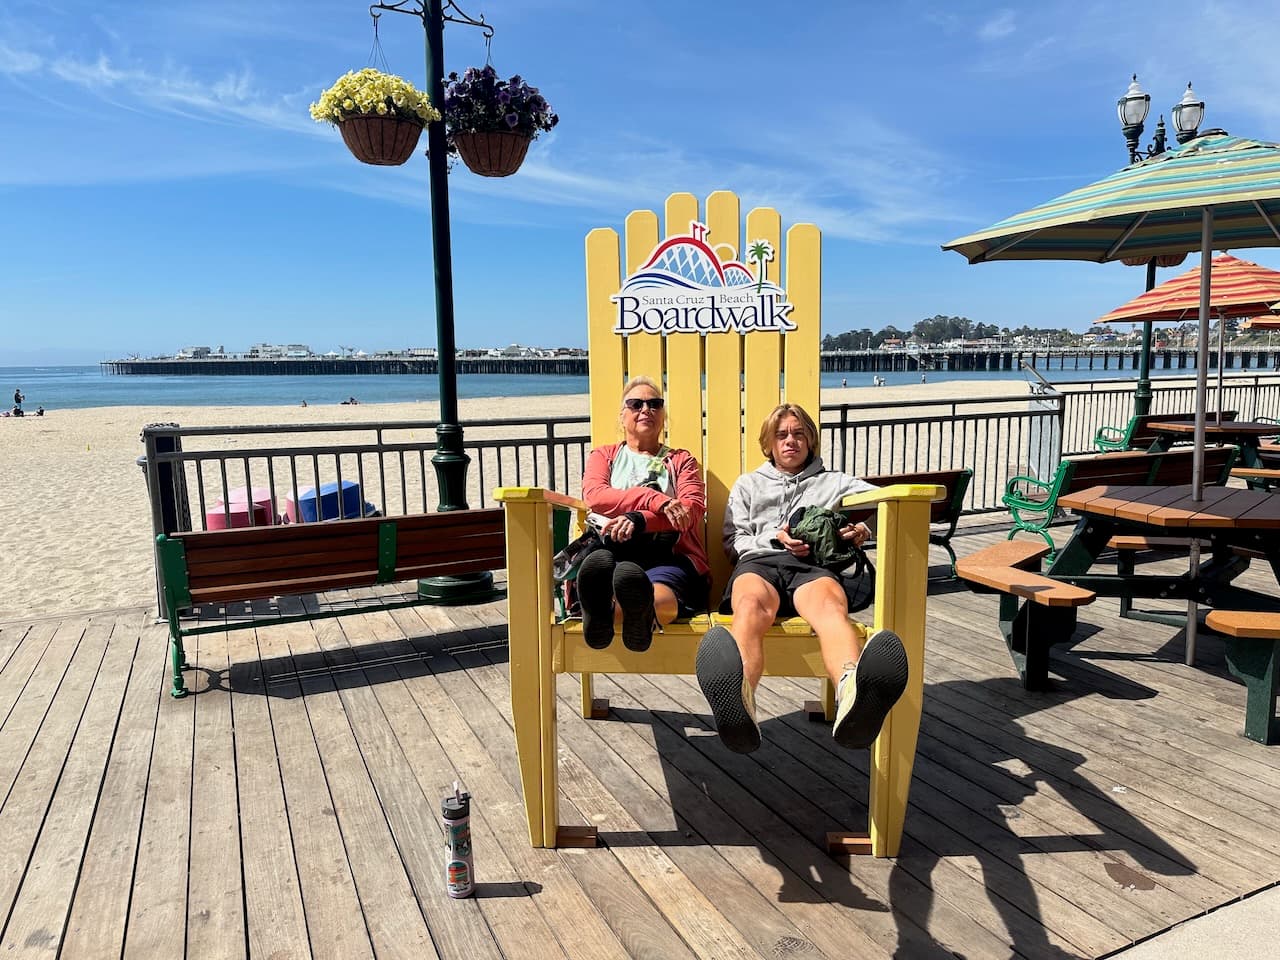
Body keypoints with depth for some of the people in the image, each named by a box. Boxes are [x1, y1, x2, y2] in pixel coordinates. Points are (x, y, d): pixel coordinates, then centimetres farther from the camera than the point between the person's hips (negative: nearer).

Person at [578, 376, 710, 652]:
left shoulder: (681, 460, 28)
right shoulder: (603, 456, 29)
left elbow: (694, 508, 5)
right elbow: (594, 495, 4)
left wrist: (638, 520, -16)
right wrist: (655, 500, -13)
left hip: (669, 555, 0)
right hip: (613, 550, 1)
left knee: (658, 595, -42)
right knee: (599, 564, -42)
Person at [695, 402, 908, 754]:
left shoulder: (835, 482, 35)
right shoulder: (748, 484, 36)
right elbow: (733, 540, 23)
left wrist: (864, 529, -1)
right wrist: (775, 538, 3)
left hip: (815, 566, 0)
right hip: (759, 561, 0)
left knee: (830, 603, -41)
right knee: (752, 603, -42)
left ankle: (853, 697, -75)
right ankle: (739, 700, -74)